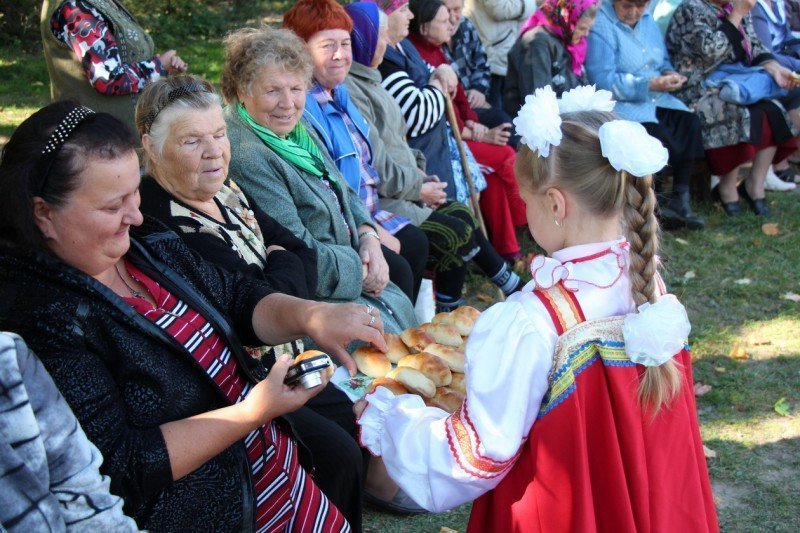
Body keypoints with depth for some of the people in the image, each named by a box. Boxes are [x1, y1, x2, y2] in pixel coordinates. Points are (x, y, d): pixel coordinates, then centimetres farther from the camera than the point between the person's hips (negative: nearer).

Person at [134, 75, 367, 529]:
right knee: (338, 454, -18)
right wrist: (283, 264, -4)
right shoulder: (157, 224, -23)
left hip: (283, 366, 9)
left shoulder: (226, 192, 7)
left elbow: (305, 257, 6)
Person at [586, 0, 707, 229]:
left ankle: (681, 199, -14)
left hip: (656, 99, 7)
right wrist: (651, 85, -24)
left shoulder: (648, 21, 14)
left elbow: (663, 61, 22)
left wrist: (669, 73, -3)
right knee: (656, 134, -31)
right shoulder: (601, 26, -11)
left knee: (689, 122, -17)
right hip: (620, 104, -7)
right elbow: (603, 80, -20)